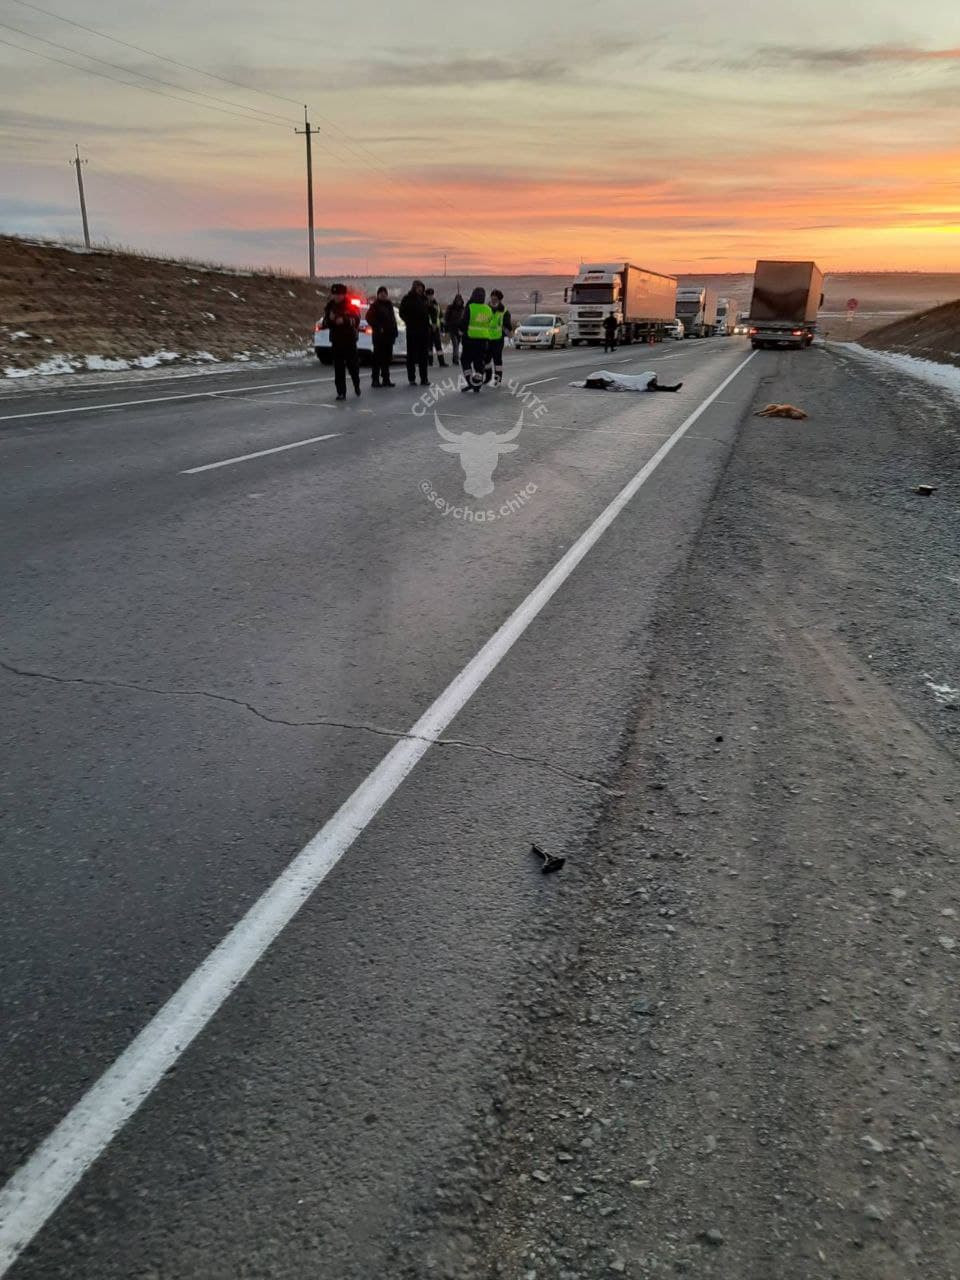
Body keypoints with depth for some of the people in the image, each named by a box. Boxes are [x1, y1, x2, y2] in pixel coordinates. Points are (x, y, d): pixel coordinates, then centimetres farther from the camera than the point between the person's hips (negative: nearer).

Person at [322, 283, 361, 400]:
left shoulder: (351, 307, -4)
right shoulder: (330, 307, 6)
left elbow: (356, 320, -19)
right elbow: (325, 324, 5)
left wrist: (344, 320, -32)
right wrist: (330, 319, -16)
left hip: (350, 341, -3)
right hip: (336, 341, 3)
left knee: (353, 365, 5)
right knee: (338, 368, -1)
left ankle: (356, 385, 33)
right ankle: (341, 392, 3)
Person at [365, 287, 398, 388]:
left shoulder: (389, 304, 17)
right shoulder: (375, 305, -4)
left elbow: (393, 319, 20)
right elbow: (369, 318, -11)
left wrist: (394, 332, 12)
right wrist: (378, 328, -16)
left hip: (389, 334, 7)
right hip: (379, 335, -7)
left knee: (387, 358, 8)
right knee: (378, 357, -6)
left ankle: (386, 379, 14)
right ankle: (375, 379, -4)